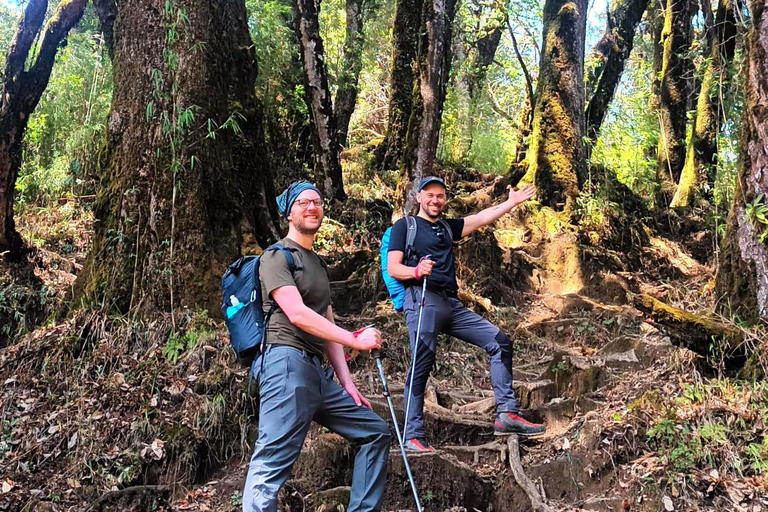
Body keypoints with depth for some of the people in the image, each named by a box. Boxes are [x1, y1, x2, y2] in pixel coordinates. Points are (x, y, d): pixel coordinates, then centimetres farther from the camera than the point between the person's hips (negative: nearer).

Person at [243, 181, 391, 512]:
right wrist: (356, 341, -14)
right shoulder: (277, 257, 0)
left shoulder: (318, 265, 26)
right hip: (286, 364, -9)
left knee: (376, 432, 11)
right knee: (272, 462, -15)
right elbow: (297, 314, -14)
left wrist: (347, 382, 14)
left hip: (317, 373, 9)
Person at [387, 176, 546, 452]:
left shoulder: (447, 227, 27)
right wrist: (416, 271, -22)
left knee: (500, 341, 1)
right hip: (422, 299, -7)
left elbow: (482, 219, 24)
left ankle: (506, 414, 1)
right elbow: (393, 269, -2)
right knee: (422, 363, -17)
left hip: (452, 304, 7)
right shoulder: (404, 225, 8)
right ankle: (413, 436, -12)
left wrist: (512, 202, 20)